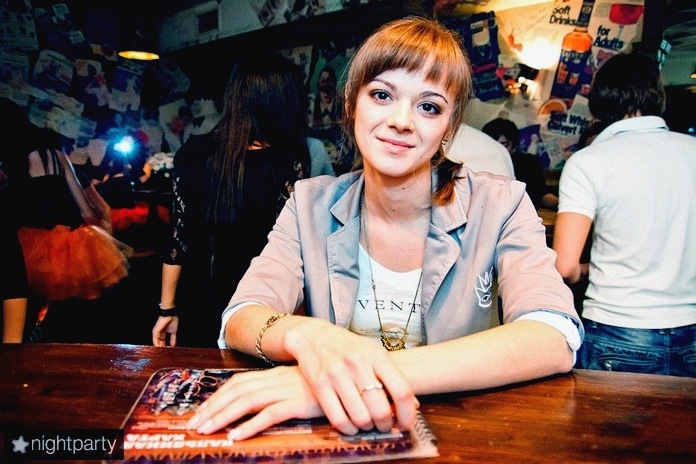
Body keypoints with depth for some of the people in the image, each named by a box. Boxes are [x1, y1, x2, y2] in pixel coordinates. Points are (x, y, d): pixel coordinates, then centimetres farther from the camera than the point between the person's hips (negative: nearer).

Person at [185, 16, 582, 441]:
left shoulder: (499, 206, -9)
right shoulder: (312, 204, -3)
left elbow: (554, 341, -23)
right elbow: (240, 321, -12)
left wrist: (379, 373, -36)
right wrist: (307, 336, -35)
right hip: (336, 436, 1)